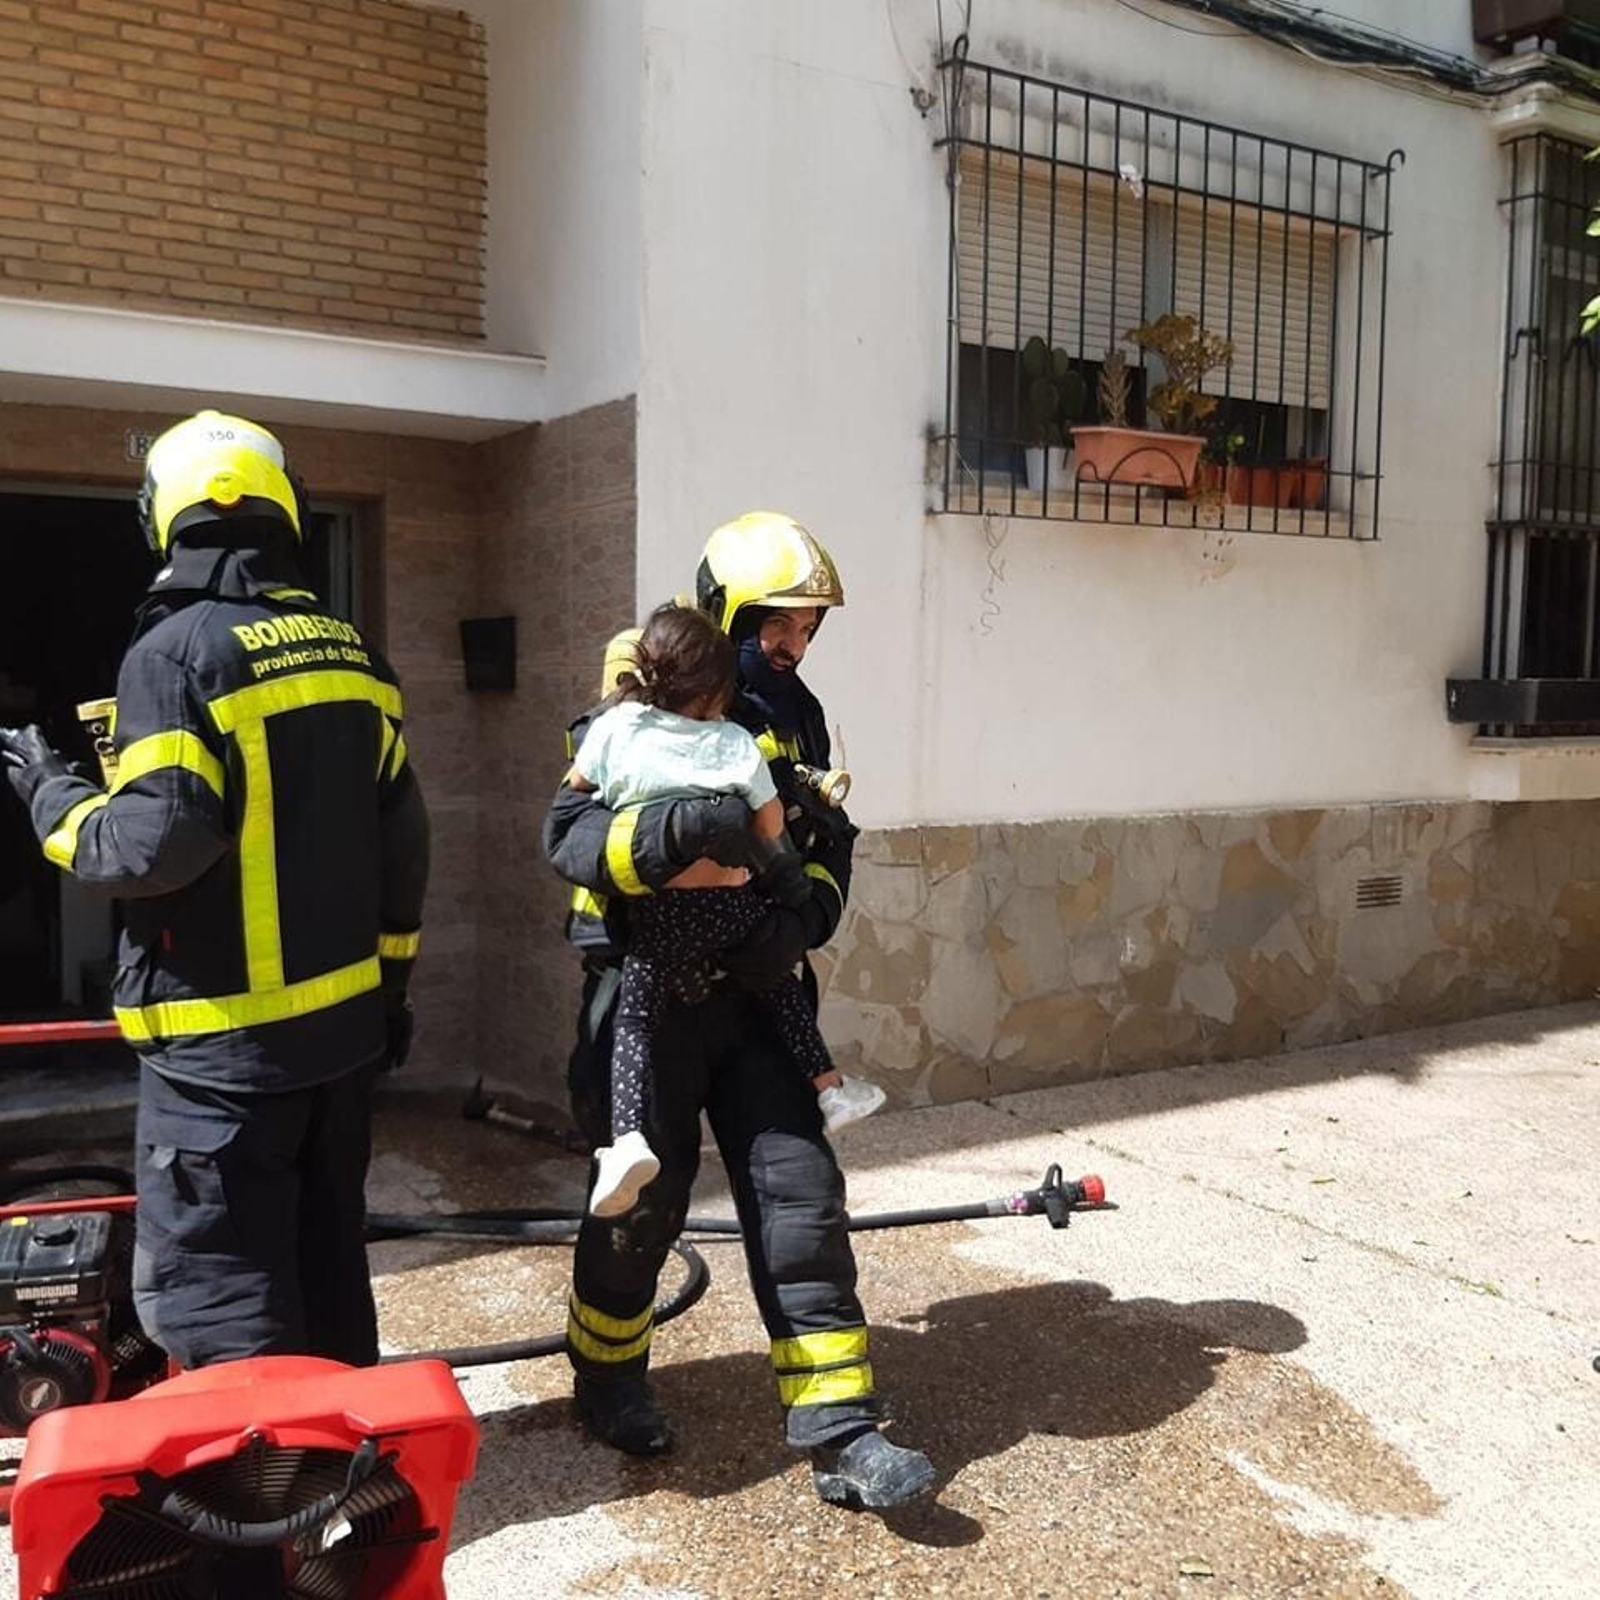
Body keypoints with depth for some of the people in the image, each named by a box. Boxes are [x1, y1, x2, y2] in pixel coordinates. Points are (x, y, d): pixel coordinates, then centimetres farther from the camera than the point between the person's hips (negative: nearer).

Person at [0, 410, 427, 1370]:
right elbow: (402, 843, 10)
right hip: (344, 1022, 7)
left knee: (221, 1307, 3)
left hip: (222, 1039, -7)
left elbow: (154, 845, -22)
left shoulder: (176, 649, -13)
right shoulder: (352, 652, 8)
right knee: (327, 1270, 19)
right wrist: (392, 980, 18)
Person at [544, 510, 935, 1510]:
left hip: (752, 990, 5)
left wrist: (802, 921, -11)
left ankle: (840, 1433, 7)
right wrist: (681, 828, -36)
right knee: (645, 1196, 7)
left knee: (802, 1193, 0)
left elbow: (828, 847, 9)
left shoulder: (794, 714, 8)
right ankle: (608, 1379, 34)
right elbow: (571, 835, -19)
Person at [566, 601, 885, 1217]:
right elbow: (771, 826, 3)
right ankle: (828, 1086, 29)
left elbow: (576, 786, 15)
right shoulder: (736, 744, 0)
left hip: (657, 914, -1)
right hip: (733, 908, 1)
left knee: (635, 1017, 2)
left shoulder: (615, 727, 0)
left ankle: (629, 1135, -18)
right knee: (780, 987, 24)